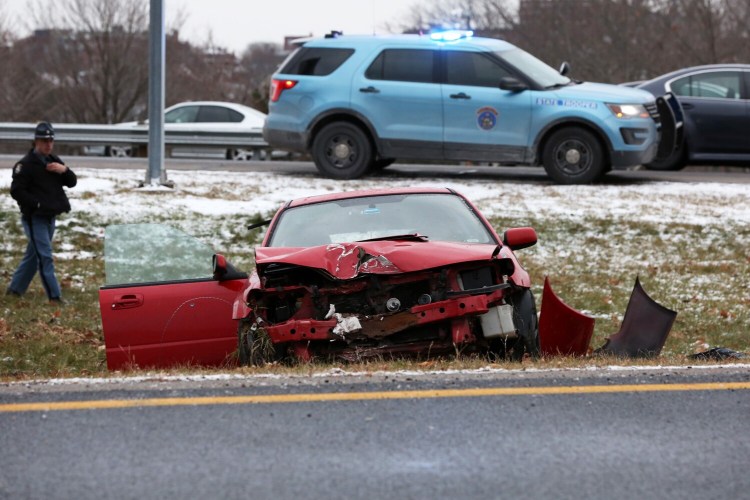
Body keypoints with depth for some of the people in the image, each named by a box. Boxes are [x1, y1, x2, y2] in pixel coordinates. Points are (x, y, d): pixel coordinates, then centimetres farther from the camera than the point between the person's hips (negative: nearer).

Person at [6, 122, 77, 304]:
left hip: (50, 217, 8)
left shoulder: (54, 162, 12)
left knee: (33, 255, 16)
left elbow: (72, 182, 10)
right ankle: (54, 296, -11)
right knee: (45, 257, -11)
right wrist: (37, 204, -20)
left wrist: (64, 170, -11)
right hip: (34, 218, -8)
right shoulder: (26, 164, -12)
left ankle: (15, 289, 27)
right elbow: (16, 191, -15)